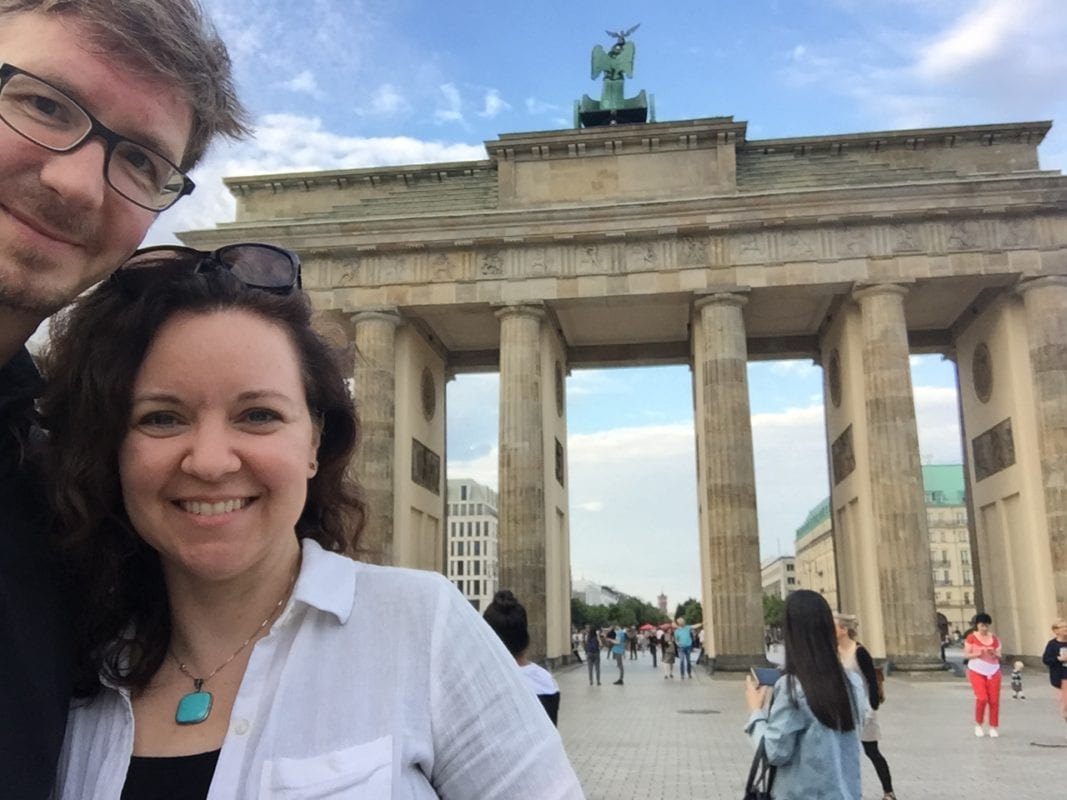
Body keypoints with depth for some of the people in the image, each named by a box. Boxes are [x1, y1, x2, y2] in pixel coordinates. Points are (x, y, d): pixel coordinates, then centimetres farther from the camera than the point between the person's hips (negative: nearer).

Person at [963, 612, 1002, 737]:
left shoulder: (994, 639, 5)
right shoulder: (971, 637, -2)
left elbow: (999, 656, 8)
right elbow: (966, 655, -3)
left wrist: (994, 654, -13)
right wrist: (977, 654, -19)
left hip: (993, 672, 3)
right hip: (977, 672, -3)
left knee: (994, 700, -2)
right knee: (982, 698, -13)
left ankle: (993, 727, 13)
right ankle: (978, 725, 9)